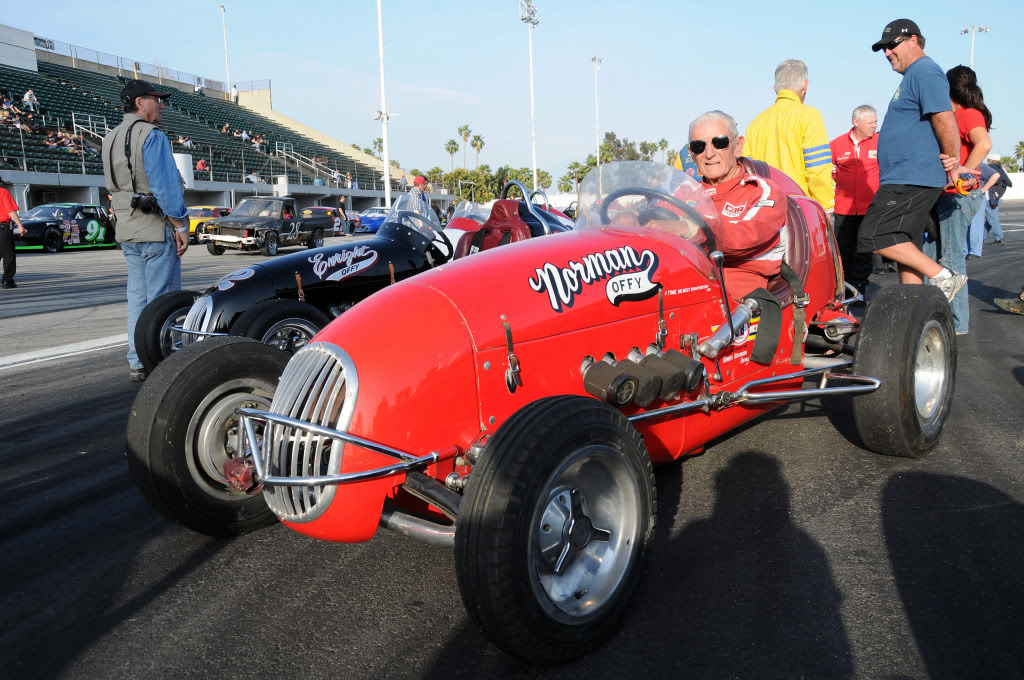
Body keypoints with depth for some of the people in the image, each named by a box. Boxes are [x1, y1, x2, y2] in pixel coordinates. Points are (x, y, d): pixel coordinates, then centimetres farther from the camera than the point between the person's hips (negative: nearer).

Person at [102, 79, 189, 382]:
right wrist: (179, 225, -15)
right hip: (156, 228, -9)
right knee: (162, 299, -4)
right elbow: (165, 184, -18)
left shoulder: (110, 138, 16)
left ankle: (136, 363, 16)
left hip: (126, 230, 9)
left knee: (137, 296, 12)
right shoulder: (152, 135, -12)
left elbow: (113, 185, 20)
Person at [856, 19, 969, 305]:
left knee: (874, 235, -16)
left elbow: (945, 121, -20)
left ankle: (942, 276, -12)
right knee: (904, 247, 10)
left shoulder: (925, 72, -10)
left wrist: (953, 161, -10)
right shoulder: (913, 76, 23)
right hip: (906, 179, 10)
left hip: (912, 179, -10)